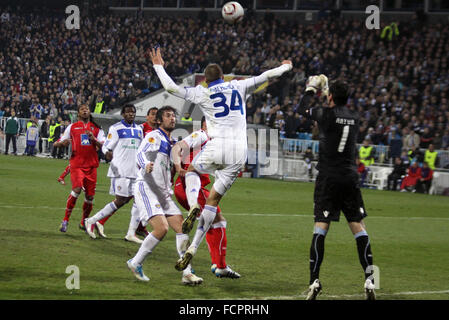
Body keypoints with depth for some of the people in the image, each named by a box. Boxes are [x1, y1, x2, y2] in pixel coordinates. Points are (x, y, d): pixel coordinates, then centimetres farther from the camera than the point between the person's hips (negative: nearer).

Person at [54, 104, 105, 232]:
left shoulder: (96, 128, 13)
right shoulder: (72, 127, 10)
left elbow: (103, 145, 3)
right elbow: (57, 144, 12)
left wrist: (93, 139, -15)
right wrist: (62, 143, -11)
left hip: (91, 164, 3)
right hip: (76, 163, -3)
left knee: (90, 195, 3)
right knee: (77, 188, -23)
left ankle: (84, 222, 23)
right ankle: (65, 220, -14)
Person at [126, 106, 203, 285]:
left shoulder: (170, 143, 22)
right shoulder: (154, 136, -3)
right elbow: (140, 154, -21)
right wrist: (146, 165, -41)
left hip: (163, 194, 9)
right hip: (146, 189, -9)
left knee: (181, 227, -4)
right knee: (161, 228, -22)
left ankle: (187, 273, -6)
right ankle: (135, 263, -6)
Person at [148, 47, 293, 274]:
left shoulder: (202, 94, 3)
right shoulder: (239, 87, 11)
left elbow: (171, 87, 2)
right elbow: (265, 76, 16)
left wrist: (158, 66, 17)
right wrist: (285, 67, 35)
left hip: (217, 148, -3)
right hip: (239, 152, 3)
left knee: (192, 171, 29)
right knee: (213, 199, 8)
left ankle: (193, 206, -4)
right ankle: (192, 249, 3)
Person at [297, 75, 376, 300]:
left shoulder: (327, 114, -9)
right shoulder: (354, 117, 5)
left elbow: (302, 109, 8)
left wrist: (311, 89, 24)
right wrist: (325, 91, 36)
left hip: (328, 178, -3)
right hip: (350, 178, 4)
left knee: (321, 227, -3)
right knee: (358, 227, 5)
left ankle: (314, 281, -8)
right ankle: (369, 280, -1)